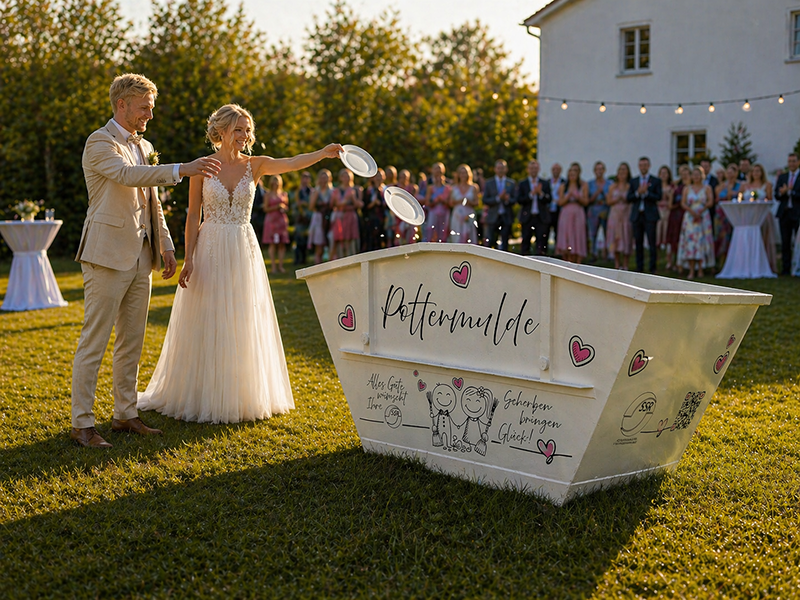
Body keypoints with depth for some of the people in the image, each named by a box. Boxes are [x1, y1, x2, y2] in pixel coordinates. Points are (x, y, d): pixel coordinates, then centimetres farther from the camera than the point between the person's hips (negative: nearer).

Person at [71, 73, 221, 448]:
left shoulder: (144, 147, 18)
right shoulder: (100, 143, -8)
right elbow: (128, 175, -27)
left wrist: (166, 245, 15)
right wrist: (182, 170, -35)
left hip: (140, 257, 8)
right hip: (107, 255, -8)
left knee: (132, 342, 12)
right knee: (94, 342, -5)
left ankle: (125, 414, 21)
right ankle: (81, 424, 0)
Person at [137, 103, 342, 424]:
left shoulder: (255, 165, 2)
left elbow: (291, 163, -16)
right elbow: (193, 217, 0)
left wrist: (323, 153, -34)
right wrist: (188, 260, -7)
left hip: (243, 252, 2)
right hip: (209, 251, -2)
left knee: (243, 326, 6)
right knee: (205, 327, 2)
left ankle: (239, 397, 19)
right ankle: (199, 397, 15)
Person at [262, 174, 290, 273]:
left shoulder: (284, 194, 14)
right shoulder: (268, 194, 4)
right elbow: (265, 209, 0)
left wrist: (284, 207, 0)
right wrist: (277, 207, -10)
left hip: (282, 219, 3)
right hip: (271, 219, -3)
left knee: (282, 244, -1)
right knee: (272, 243, -6)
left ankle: (280, 266, 3)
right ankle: (273, 266, -5)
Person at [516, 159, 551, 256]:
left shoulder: (545, 183, 10)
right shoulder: (522, 184, 7)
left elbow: (549, 199, 2)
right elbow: (519, 200, -4)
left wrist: (541, 193, -15)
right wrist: (531, 194, -15)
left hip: (541, 218, 0)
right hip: (527, 217, 0)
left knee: (541, 244, -5)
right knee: (525, 243, 3)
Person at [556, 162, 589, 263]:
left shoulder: (583, 185, 6)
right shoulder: (563, 186, 9)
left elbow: (586, 202, 3)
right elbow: (560, 202, 3)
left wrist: (577, 197, -13)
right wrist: (568, 196, -11)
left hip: (578, 216, -1)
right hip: (566, 215, 1)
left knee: (577, 241, -4)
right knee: (565, 244, -3)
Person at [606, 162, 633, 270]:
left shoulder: (630, 186, 2)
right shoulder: (613, 186, 9)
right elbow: (609, 201, 6)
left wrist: (625, 199, -17)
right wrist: (617, 199, -11)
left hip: (626, 215, -2)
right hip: (615, 215, 2)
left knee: (626, 239, -3)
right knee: (615, 240, 2)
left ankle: (625, 265, 1)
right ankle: (617, 264, 9)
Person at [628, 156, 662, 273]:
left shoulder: (656, 181, 5)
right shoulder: (634, 181, 14)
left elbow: (658, 197, -6)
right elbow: (629, 198, 6)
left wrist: (646, 192, -15)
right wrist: (638, 193, -11)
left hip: (650, 215, -3)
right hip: (637, 215, 3)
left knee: (652, 243, -5)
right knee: (638, 243, 5)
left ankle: (652, 269, -2)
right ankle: (639, 269, 10)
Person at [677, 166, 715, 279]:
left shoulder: (707, 188, 7)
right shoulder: (687, 189, 10)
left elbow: (710, 202, -5)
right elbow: (683, 203, 1)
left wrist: (700, 212, -17)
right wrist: (692, 211, -16)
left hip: (703, 218, 0)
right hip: (690, 218, 1)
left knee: (702, 242, -3)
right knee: (690, 242, -7)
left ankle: (700, 270, 0)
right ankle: (691, 271, -8)